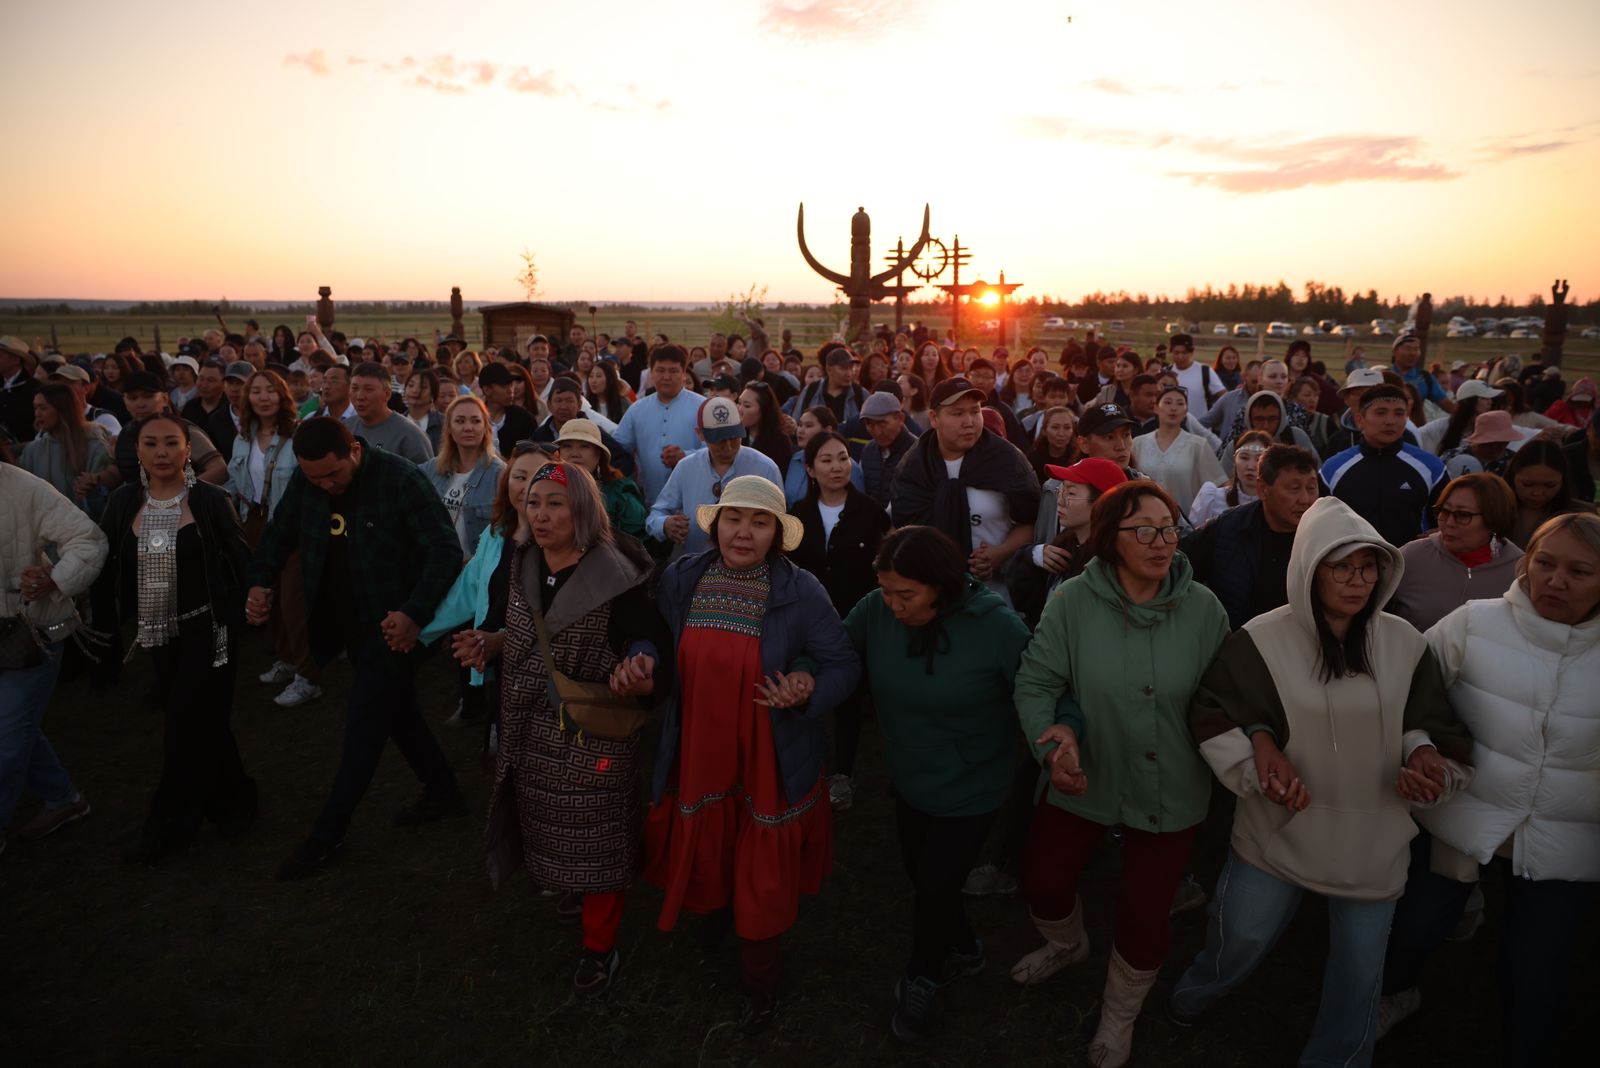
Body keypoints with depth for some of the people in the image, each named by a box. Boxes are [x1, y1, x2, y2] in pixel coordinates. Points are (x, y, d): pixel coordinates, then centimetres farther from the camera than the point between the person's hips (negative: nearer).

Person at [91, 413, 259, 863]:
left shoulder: (211, 500, -9)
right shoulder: (122, 503, 1)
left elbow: (242, 563, -5)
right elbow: (108, 575, 6)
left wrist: (235, 623, -10)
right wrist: (106, 637, 4)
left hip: (207, 630, -4)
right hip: (159, 634, 4)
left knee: (186, 724, -2)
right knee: (202, 723, 13)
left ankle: (169, 825, 13)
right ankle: (232, 801, 31)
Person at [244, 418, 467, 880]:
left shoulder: (401, 479, -21)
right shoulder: (304, 481, -2)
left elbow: (446, 550, -22)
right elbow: (280, 531, 12)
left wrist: (415, 614, -30)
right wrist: (259, 581, -6)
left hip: (391, 625, -7)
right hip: (347, 623, 7)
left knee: (364, 724, -2)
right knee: (396, 711, 17)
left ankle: (328, 833, 11)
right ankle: (443, 791, 35)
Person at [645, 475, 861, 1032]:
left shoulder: (801, 592, -15)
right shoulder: (679, 580, -5)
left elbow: (845, 666, -10)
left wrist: (808, 693, -29)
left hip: (771, 765, -3)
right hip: (696, 757, 3)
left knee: (762, 879, 12)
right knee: (705, 858, 25)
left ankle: (760, 980, 40)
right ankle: (718, 907, 60)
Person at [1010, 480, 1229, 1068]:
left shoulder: (1203, 608, -14)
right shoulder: (1072, 602, -17)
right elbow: (1035, 682, -15)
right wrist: (1053, 739, -28)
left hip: (1168, 791, 0)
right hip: (1082, 778, 1)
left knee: (1144, 913, 10)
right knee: (1043, 881, 16)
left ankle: (1120, 1016, 44)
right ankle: (1066, 943, 56)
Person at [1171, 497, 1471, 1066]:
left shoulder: (1405, 643, -5)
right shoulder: (1262, 640, -14)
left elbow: (1433, 725, 7)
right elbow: (1212, 716, -6)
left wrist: (1424, 757, -14)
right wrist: (1261, 769, -19)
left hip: (1373, 841, 3)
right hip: (1279, 831, -2)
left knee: (1359, 970, 16)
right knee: (1240, 940, 14)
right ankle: (1194, 995, 47)